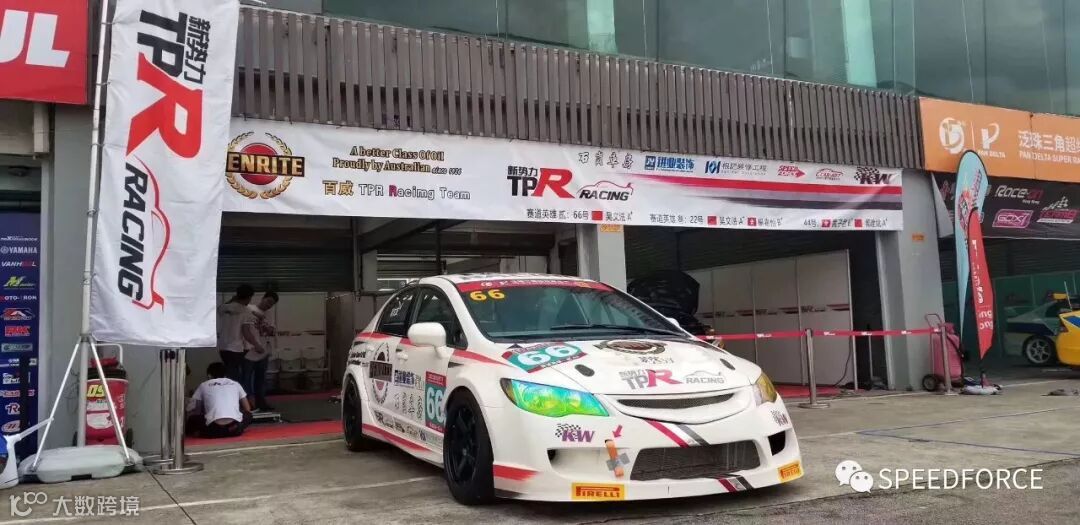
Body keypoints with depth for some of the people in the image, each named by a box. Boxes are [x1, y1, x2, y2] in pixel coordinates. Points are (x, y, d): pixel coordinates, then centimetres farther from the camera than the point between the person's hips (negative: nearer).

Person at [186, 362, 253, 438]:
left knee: (192, 419, 29)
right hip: (235, 427, -1)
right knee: (248, 414, 31)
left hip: (213, 429, 1)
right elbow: (247, 409, 29)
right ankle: (236, 427, 3)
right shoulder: (235, 384, 23)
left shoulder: (204, 385, 20)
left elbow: (190, 409, 23)